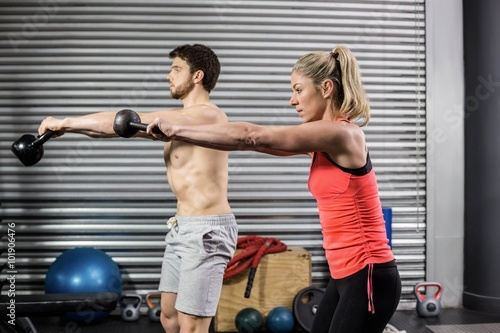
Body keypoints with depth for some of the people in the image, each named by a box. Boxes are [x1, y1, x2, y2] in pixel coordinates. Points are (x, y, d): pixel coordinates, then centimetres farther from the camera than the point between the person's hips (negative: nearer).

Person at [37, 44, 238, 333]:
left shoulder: (207, 115, -16)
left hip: (207, 230, -10)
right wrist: (68, 126, 4)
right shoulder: (180, 119, 15)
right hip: (182, 228, 10)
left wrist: (67, 122, -13)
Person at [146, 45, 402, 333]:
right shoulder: (325, 139, 10)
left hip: (369, 278, -9)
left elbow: (253, 137, -18)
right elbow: (258, 141, 11)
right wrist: (180, 134, 8)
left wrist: (178, 130, -13)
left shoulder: (341, 135, -18)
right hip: (347, 276, 9)